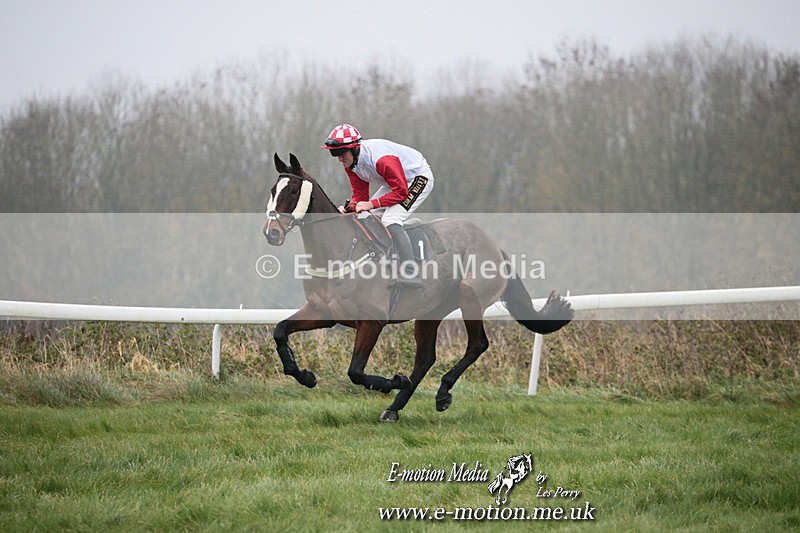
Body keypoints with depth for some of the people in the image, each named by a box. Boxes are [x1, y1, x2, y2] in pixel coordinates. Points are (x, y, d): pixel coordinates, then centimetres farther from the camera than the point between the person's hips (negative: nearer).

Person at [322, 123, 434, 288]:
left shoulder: (381, 160, -35)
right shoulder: (351, 161, -8)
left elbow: (401, 192, -31)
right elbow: (360, 194, 0)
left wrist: (371, 204, -34)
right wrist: (349, 208, -21)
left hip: (418, 177, -10)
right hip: (396, 181, 10)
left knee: (390, 221, -24)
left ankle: (412, 275, -26)